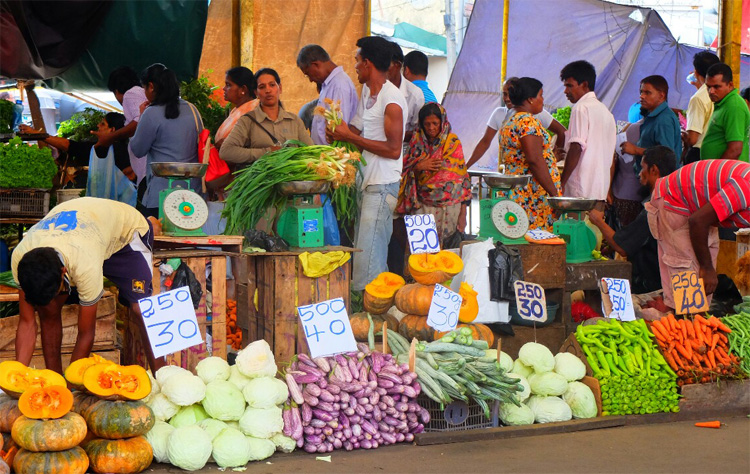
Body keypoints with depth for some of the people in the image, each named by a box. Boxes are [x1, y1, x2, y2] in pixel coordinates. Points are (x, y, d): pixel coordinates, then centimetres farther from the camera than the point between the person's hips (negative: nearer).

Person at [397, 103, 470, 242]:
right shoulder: (417, 140, 9)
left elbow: (459, 171, 1)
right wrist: (418, 167, -11)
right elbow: (407, 169, 12)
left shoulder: (452, 142, 2)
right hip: (422, 203, 1)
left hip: (447, 203, -1)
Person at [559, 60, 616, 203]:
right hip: (601, 191, 8)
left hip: (581, 191, -8)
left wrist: (561, 183, -11)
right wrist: (608, 191, 22)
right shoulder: (606, 111, 19)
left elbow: (576, 148, -16)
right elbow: (611, 155, 20)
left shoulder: (581, 108, -8)